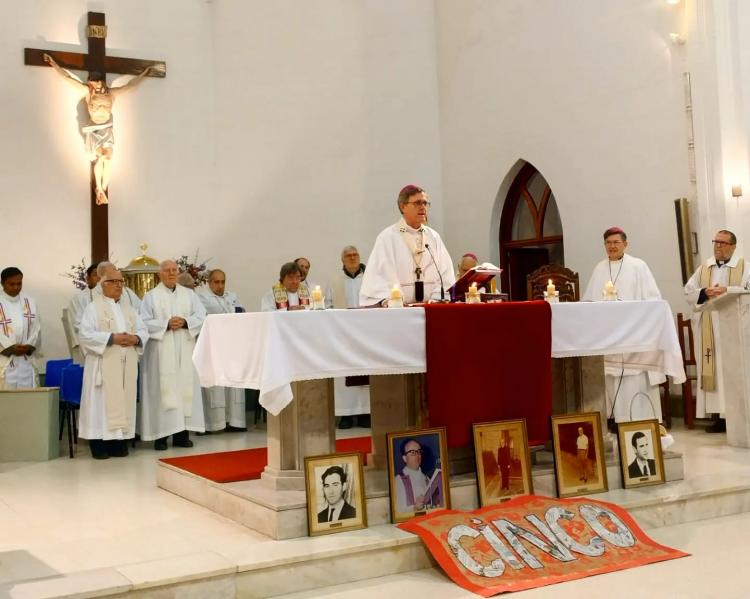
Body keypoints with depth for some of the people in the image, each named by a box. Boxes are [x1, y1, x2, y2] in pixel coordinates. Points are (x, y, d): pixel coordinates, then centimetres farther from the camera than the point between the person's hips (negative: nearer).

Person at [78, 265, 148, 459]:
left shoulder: (128, 309, 18)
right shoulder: (93, 307, 0)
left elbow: (144, 331, 14)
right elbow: (85, 334, -11)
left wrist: (135, 338, -8)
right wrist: (112, 338, -19)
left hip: (126, 366, 6)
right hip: (104, 365, -5)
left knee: (124, 402, 4)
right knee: (103, 403, -6)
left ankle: (119, 441, 10)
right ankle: (99, 444, -2)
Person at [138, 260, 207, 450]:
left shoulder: (189, 294, 12)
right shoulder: (151, 296, 4)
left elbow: (201, 316, 4)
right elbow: (144, 322, -6)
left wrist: (185, 322, -13)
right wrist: (166, 324, -17)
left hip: (184, 351, 3)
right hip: (161, 352, -3)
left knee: (185, 387, 1)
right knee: (163, 389, -5)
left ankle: (181, 433, 7)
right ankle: (161, 435, -2)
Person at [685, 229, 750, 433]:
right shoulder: (704, 268, 15)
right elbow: (688, 292, 9)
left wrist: (726, 291, -17)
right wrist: (705, 293, -10)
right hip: (709, 328, 3)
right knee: (714, 369, 0)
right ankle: (721, 415, 2)